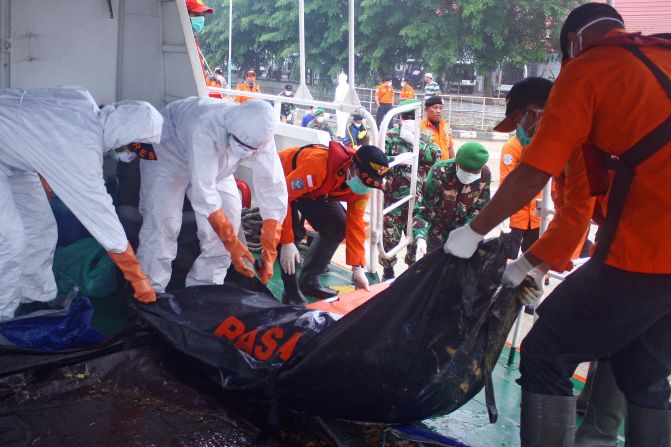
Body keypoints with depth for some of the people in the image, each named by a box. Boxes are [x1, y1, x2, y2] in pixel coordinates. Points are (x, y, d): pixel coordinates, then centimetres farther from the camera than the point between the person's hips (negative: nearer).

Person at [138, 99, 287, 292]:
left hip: (213, 163, 5)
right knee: (162, 221, -19)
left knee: (229, 217, -6)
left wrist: (269, 255, -31)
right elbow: (204, 193, -45)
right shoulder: (205, 129, -45)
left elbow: (273, 192, -28)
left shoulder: (261, 136, -30)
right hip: (168, 152, -5)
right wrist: (233, 245, -43)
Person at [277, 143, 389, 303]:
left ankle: (309, 281, 12)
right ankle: (291, 292, -11)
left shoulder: (361, 183, -19)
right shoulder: (319, 165, -42)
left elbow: (355, 223, -11)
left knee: (338, 228, -2)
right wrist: (286, 242, -38)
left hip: (315, 190, 7)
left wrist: (357, 268, -11)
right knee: (294, 231, -26)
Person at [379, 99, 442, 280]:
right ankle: (388, 270, 19)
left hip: (418, 198, 3)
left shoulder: (425, 138, 9)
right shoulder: (390, 136, 1)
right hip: (393, 196, -2)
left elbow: (435, 156, -9)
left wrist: (414, 141, -13)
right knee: (389, 235, 2)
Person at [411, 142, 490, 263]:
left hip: (460, 226, 3)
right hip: (435, 226, -3)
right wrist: (420, 238, -44)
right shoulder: (439, 173, -32)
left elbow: (479, 207, -4)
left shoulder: (485, 174, -19)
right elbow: (423, 209, -29)